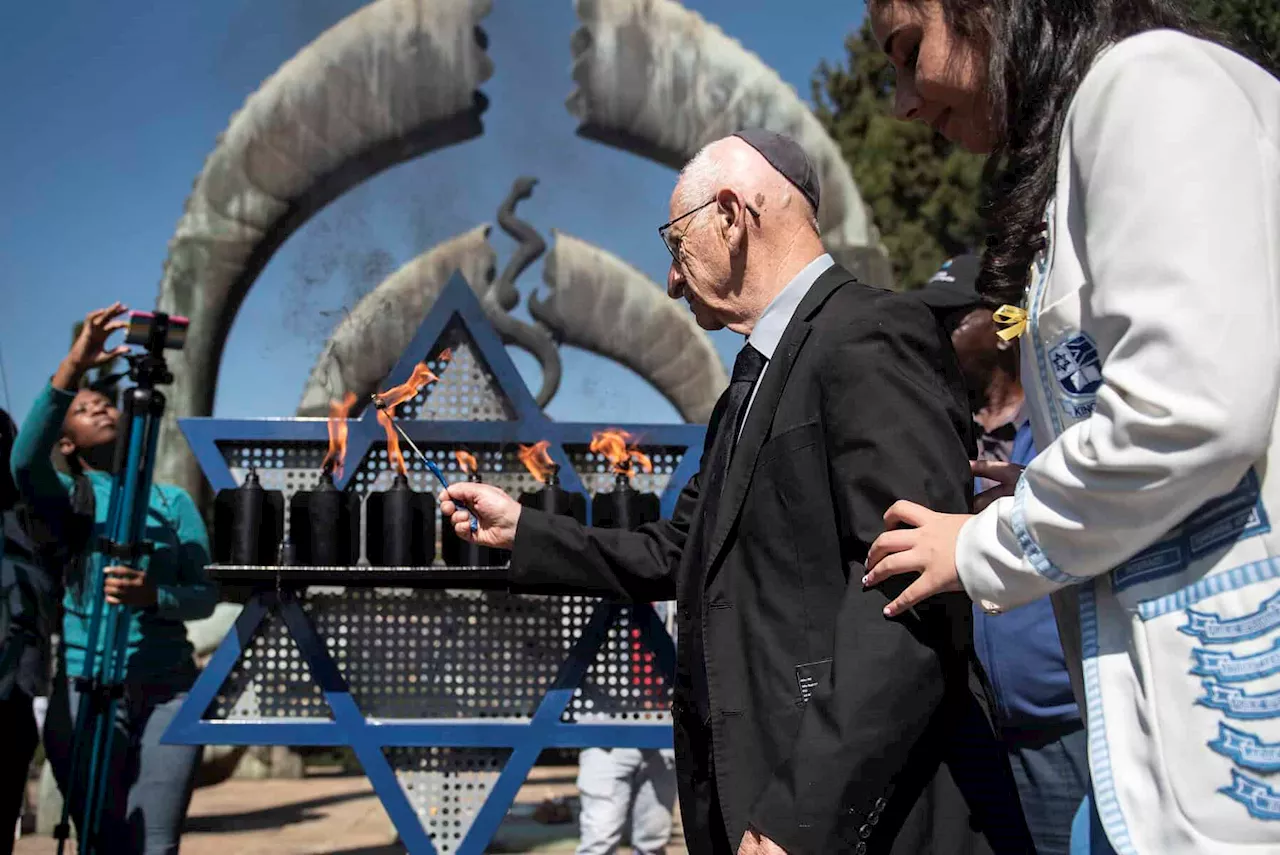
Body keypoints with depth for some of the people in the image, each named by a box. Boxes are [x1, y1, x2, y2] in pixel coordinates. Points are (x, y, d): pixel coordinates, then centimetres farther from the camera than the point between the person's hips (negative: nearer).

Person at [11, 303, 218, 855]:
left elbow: (204, 596, 5)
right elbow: (25, 460, -16)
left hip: (170, 690, 2)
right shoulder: (67, 498, 8)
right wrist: (71, 370, -26)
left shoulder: (173, 500, 13)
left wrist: (153, 596, -17)